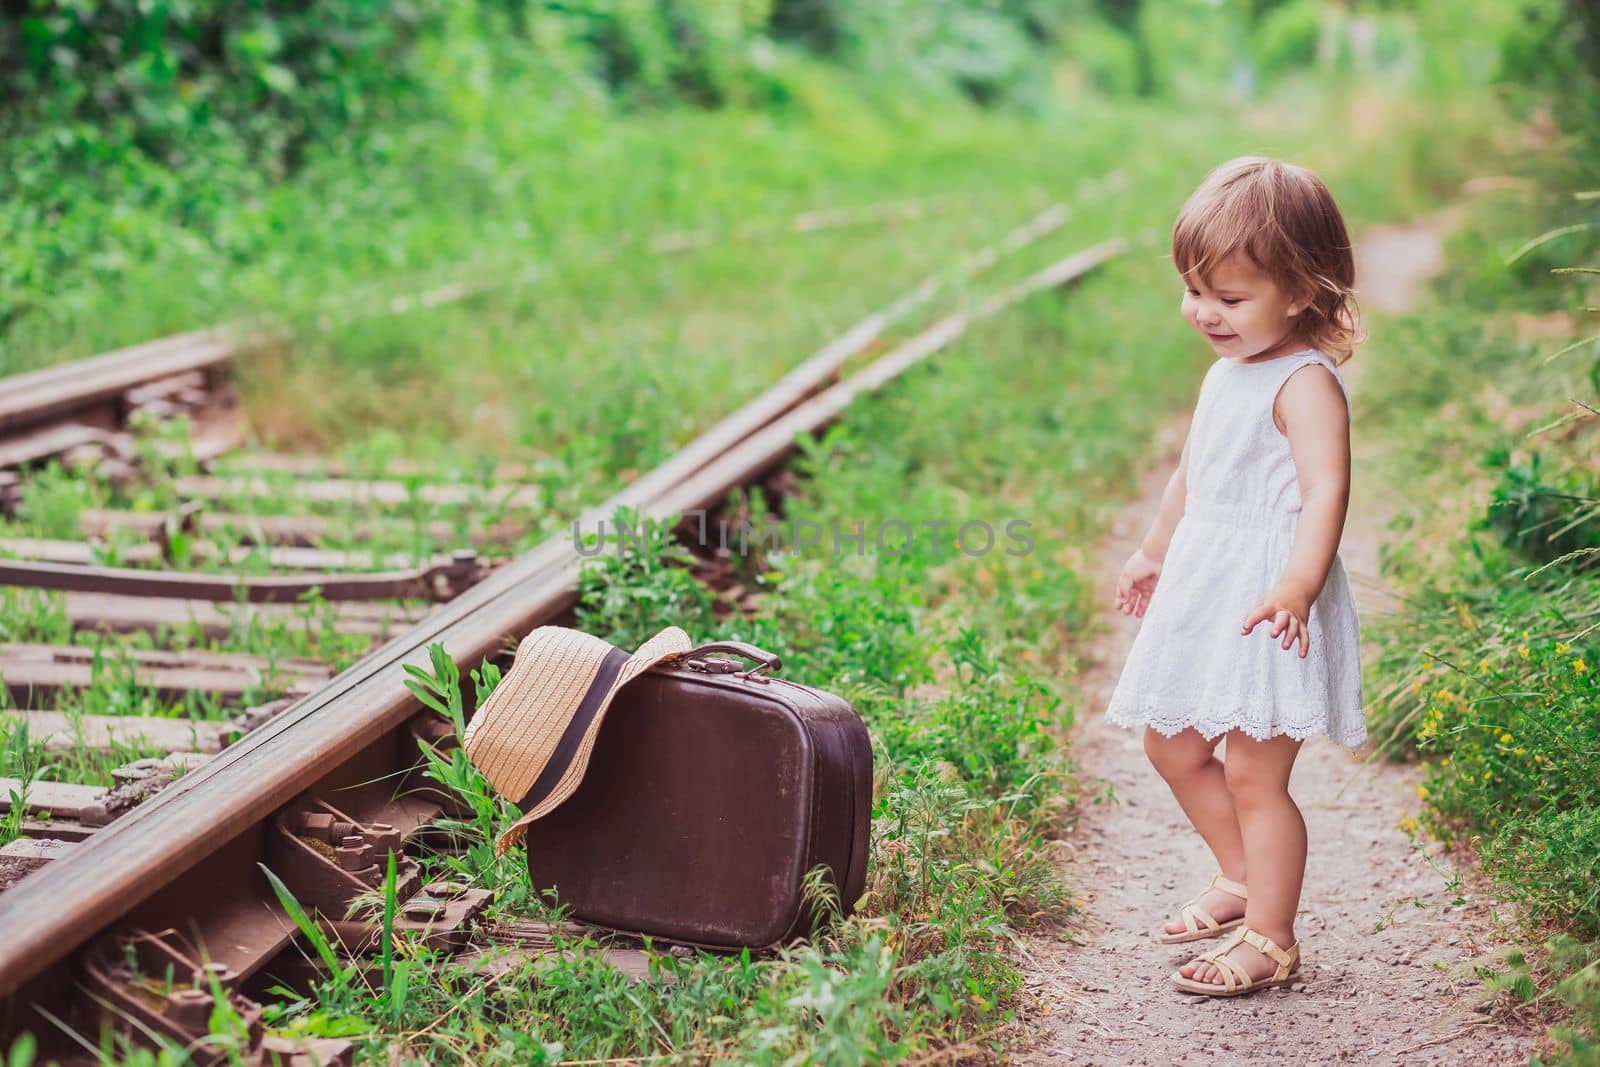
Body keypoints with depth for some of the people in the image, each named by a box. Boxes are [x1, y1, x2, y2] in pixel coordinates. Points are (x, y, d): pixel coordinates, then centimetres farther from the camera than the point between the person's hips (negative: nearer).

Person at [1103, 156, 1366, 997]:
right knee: (1173, 746, 18)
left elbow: (1327, 488, -28)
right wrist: (1155, 551, 37)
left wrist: (1298, 584, -41)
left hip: (1268, 603, -10)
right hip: (1204, 592, 10)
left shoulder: (1304, 382, -16)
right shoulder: (1226, 372, 13)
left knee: (1254, 772, -7)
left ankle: (1269, 939, 8)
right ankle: (1241, 877, 38)